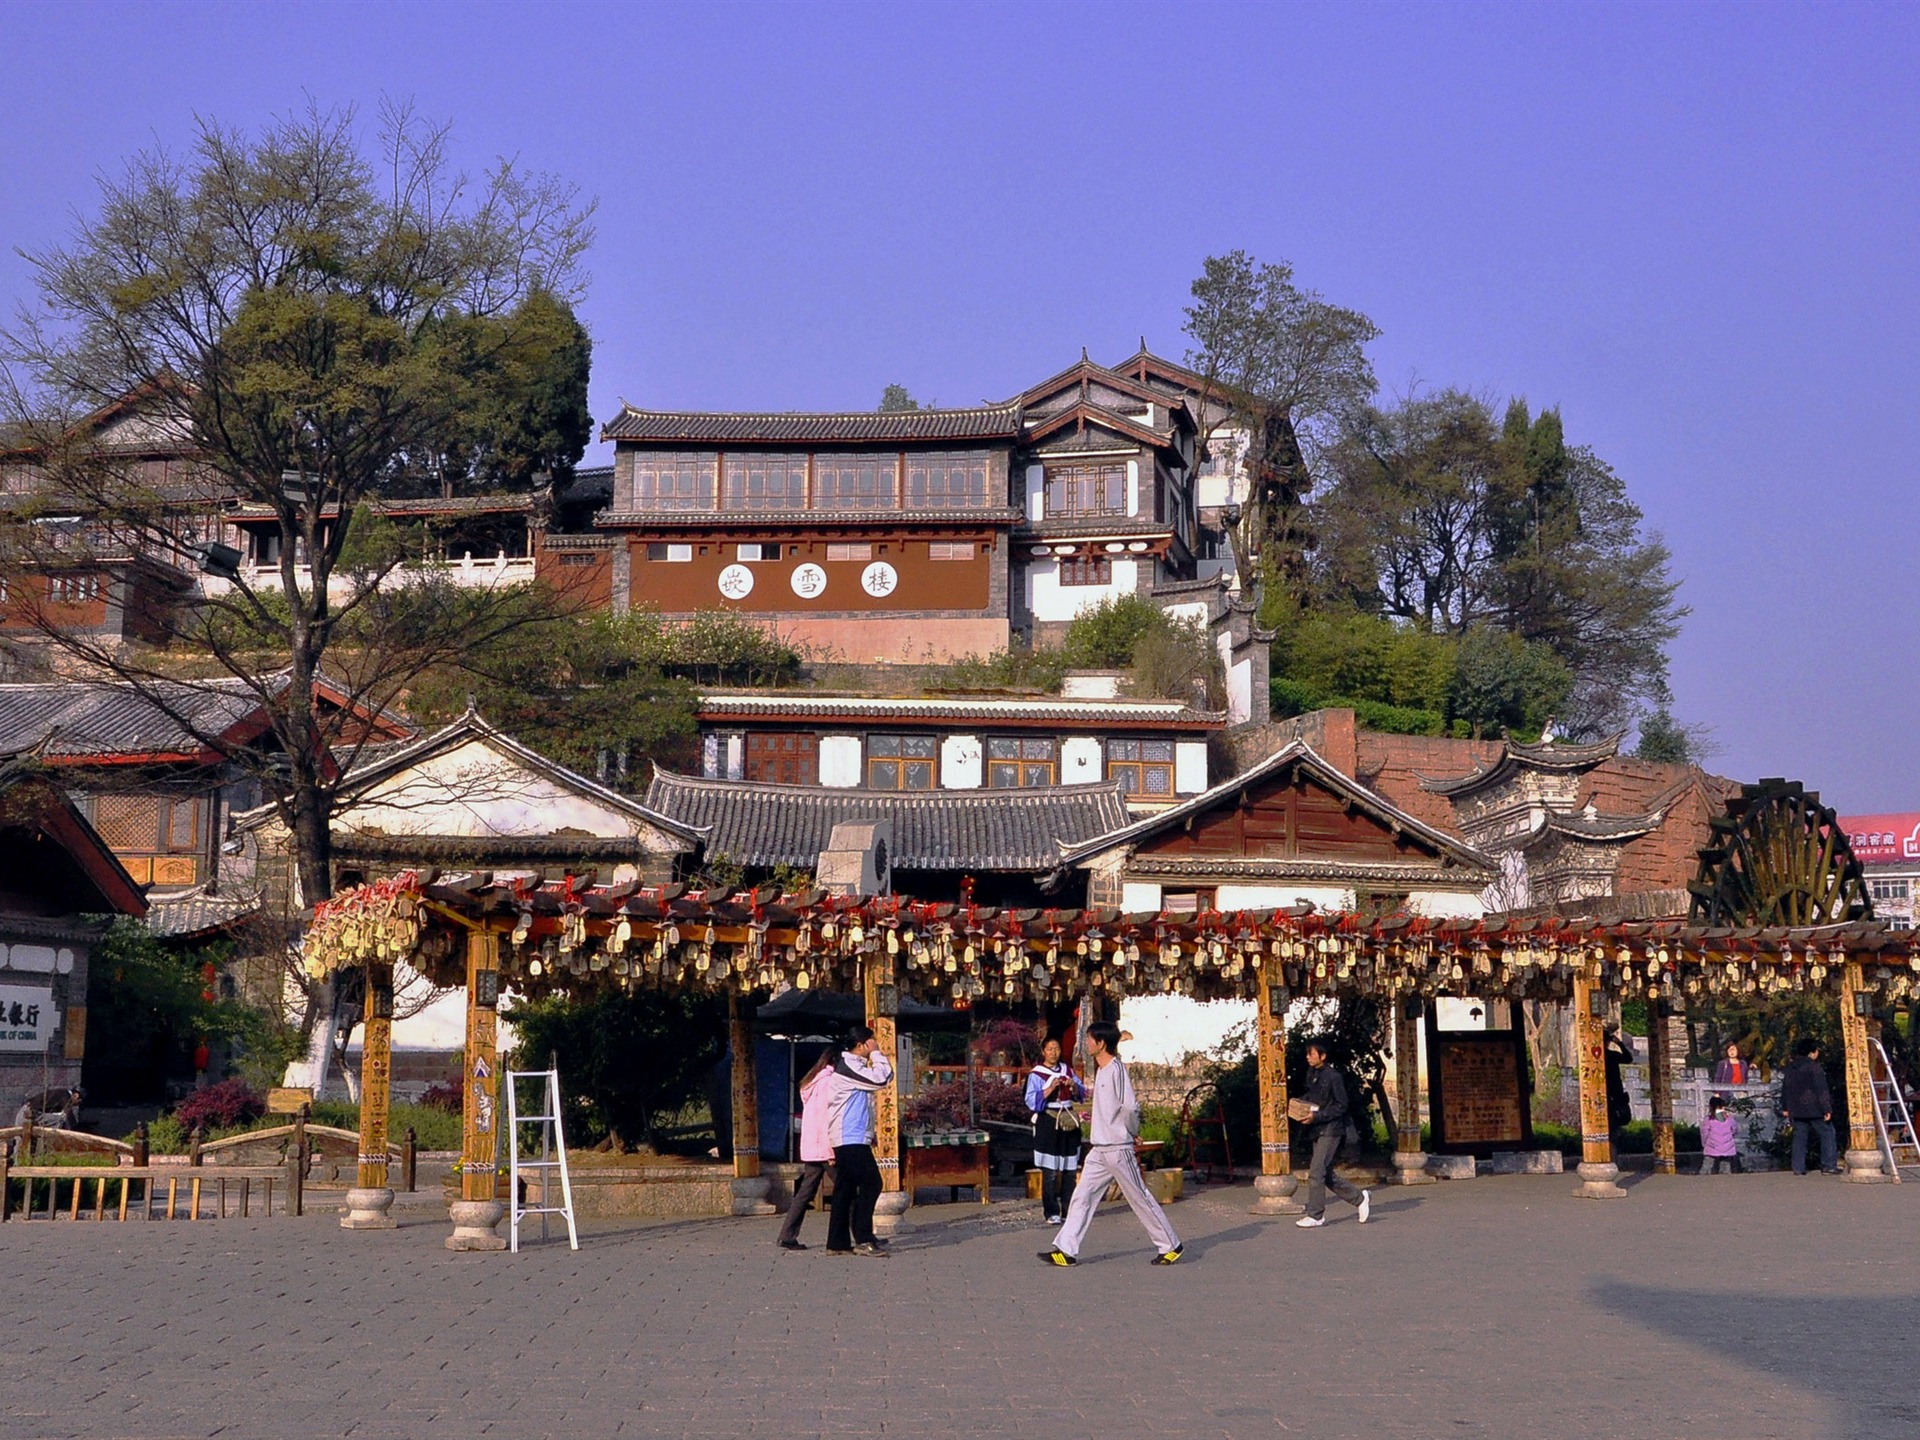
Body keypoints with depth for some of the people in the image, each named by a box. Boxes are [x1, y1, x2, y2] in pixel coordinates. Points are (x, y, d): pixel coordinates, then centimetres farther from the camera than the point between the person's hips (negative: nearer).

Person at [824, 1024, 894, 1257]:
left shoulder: (851, 1065, 20)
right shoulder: (848, 1066, -13)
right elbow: (881, 1079, -19)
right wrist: (876, 1053, -7)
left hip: (848, 1139, 10)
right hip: (851, 1138, -10)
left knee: (845, 1190, 9)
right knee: (870, 1184, -11)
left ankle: (838, 1242, 9)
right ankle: (863, 1240, -11)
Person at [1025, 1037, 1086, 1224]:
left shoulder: (1066, 1069, 11)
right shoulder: (1036, 1074, -3)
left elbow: (1082, 1093, 15)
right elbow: (1031, 1101, -11)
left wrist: (1074, 1086, -6)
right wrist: (1050, 1089, -21)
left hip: (1069, 1121, 5)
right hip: (1048, 1123, -5)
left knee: (1070, 1170, 7)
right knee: (1050, 1172, -5)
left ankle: (1069, 1209, 15)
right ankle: (1051, 1212, 0)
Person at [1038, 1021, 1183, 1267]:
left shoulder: (1116, 1069, -16)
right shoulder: (1101, 1070, 13)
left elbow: (1129, 1106, -22)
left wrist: (1132, 1131, -7)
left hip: (1118, 1148, -9)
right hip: (1099, 1148, 9)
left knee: (1139, 1197, 1)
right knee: (1082, 1196, 3)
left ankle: (1170, 1246, 13)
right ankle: (1066, 1250, 2)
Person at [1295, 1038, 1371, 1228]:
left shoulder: (1333, 1076, -13)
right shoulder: (1311, 1073, 11)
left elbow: (1341, 1106, -13)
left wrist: (1316, 1116, -19)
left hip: (1330, 1130, -9)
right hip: (1316, 1131, 9)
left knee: (1316, 1172, -11)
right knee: (1326, 1174, 12)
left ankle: (1315, 1216, -4)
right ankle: (1360, 1198, 26)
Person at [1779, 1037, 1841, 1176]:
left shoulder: (1791, 1068, 12)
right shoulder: (1813, 1067, -11)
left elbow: (1785, 1088, 17)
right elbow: (1821, 1089, -14)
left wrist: (1785, 1107, 23)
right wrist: (1827, 1108, -15)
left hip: (1796, 1109, 7)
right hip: (1813, 1108, -7)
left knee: (1799, 1137, 8)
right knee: (1827, 1133, 2)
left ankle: (1798, 1168, 4)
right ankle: (1829, 1165, -3)